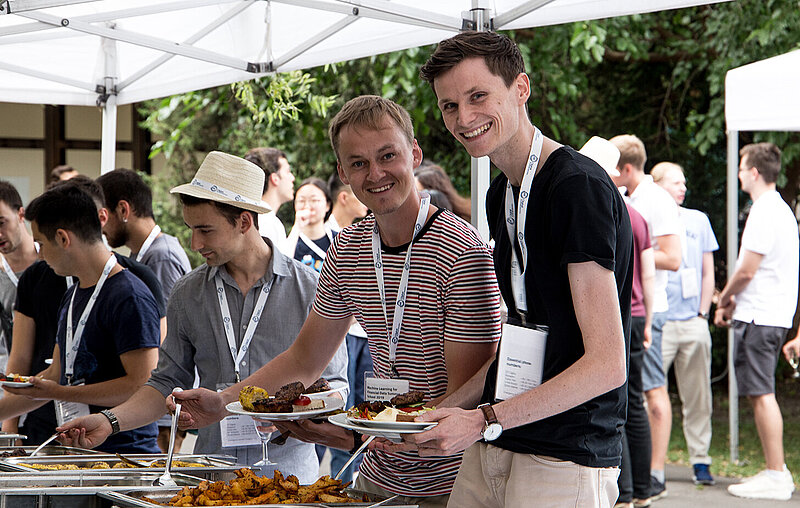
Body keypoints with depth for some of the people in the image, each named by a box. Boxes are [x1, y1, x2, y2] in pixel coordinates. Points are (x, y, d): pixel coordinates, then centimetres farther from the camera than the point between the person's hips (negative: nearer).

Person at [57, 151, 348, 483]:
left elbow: (332, 381, 4)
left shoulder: (308, 289, 0)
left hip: (287, 465, -2)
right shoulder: (188, 294, 9)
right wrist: (111, 421, -1)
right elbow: (170, 381, 13)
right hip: (211, 470, 3)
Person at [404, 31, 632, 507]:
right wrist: (446, 410, 7)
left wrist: (484, 420, -19)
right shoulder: (502, 193, 13)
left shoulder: (580, 187, -15)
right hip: (490, 451, 8)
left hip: (565, 461, -8)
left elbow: (606, 365, -20)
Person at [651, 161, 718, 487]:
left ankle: (700, 460, 10)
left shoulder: (698, 221, 12)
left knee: (697, 397, 4)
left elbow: (708, 273, 15)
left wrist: (702, 314, 6)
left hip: (693, 324, 3)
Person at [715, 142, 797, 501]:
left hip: (758, 317, -10)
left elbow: (747, 271, -17)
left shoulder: (763, 213, -15)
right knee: (760, 394, 13)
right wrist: (735, 301, 17)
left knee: (761, 394, -9)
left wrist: (725, 298, 0)